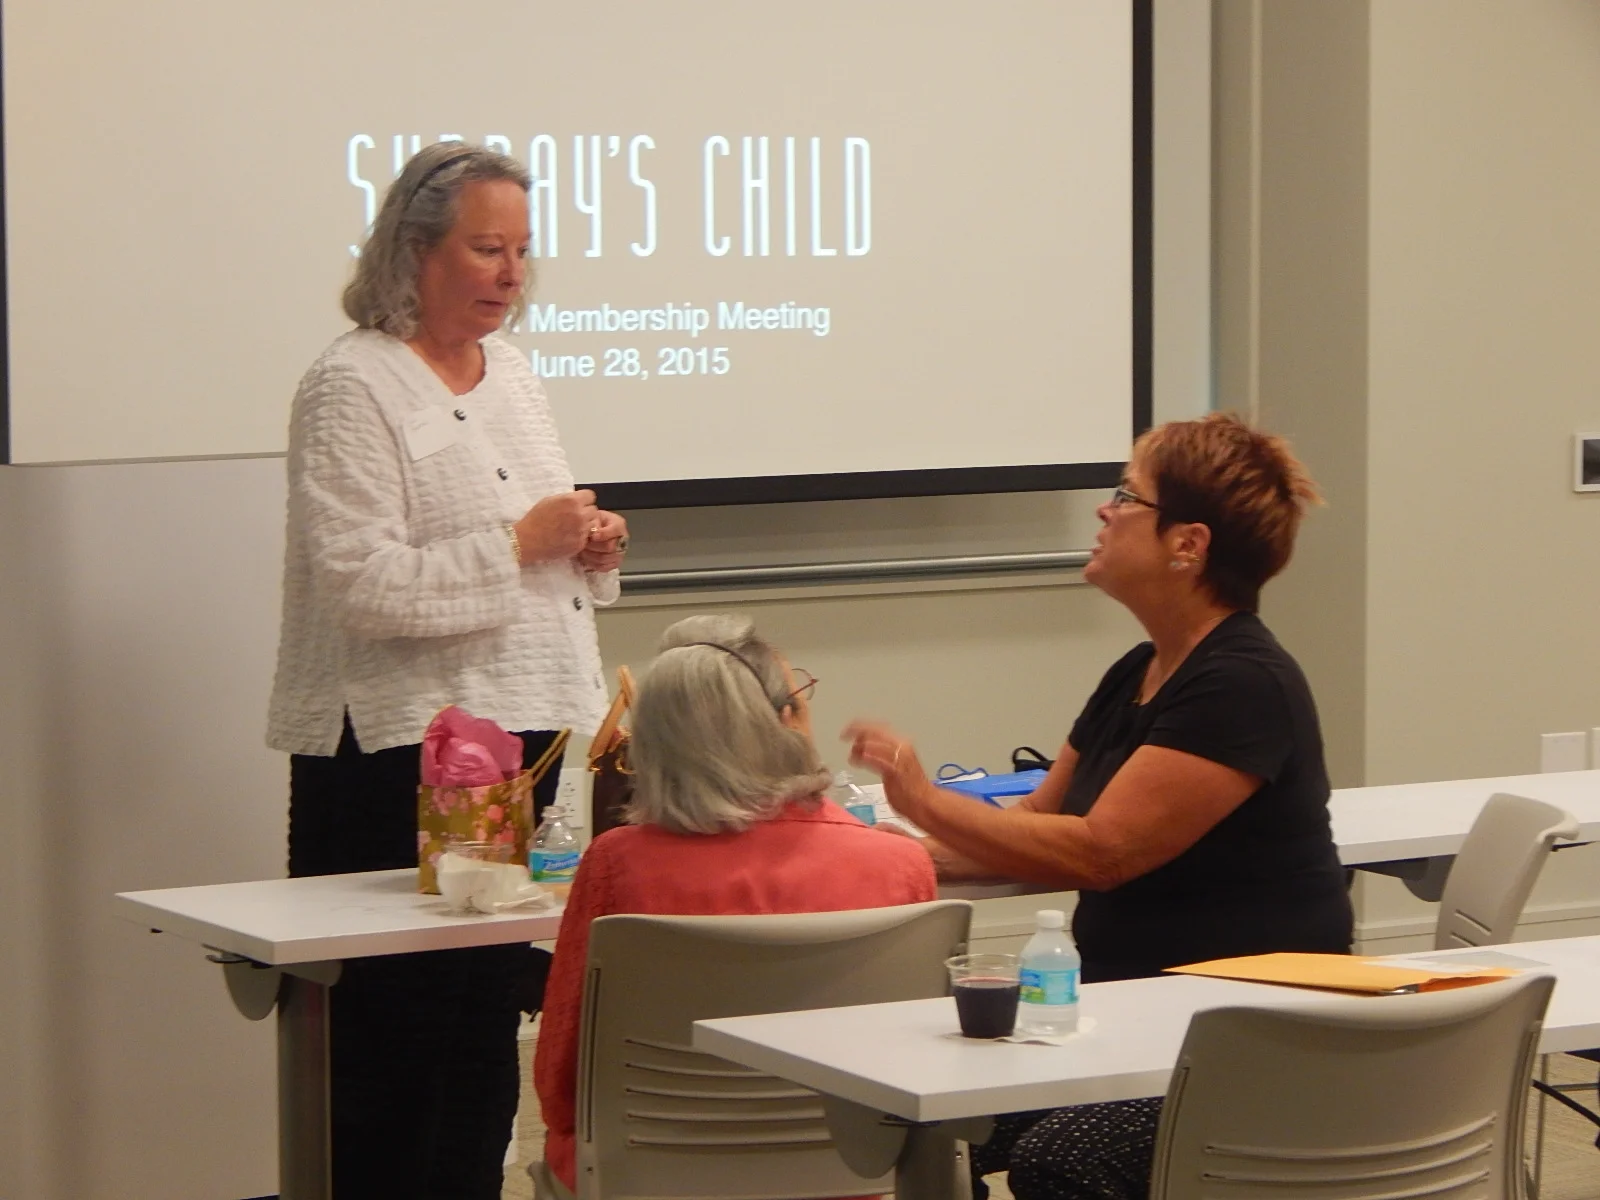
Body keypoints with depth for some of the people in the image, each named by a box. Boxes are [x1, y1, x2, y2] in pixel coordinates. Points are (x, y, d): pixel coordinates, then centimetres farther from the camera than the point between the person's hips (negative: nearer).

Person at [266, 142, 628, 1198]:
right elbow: (362, 585, -19)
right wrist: (521, 542, -18)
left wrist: (591, 546, 5)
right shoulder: (353, 388, -10)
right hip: (400, 750, -8)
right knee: (396, 1038, -3)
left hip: (521, 732, 8)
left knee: (493, 1025, 10)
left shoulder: (514, 376, 16)